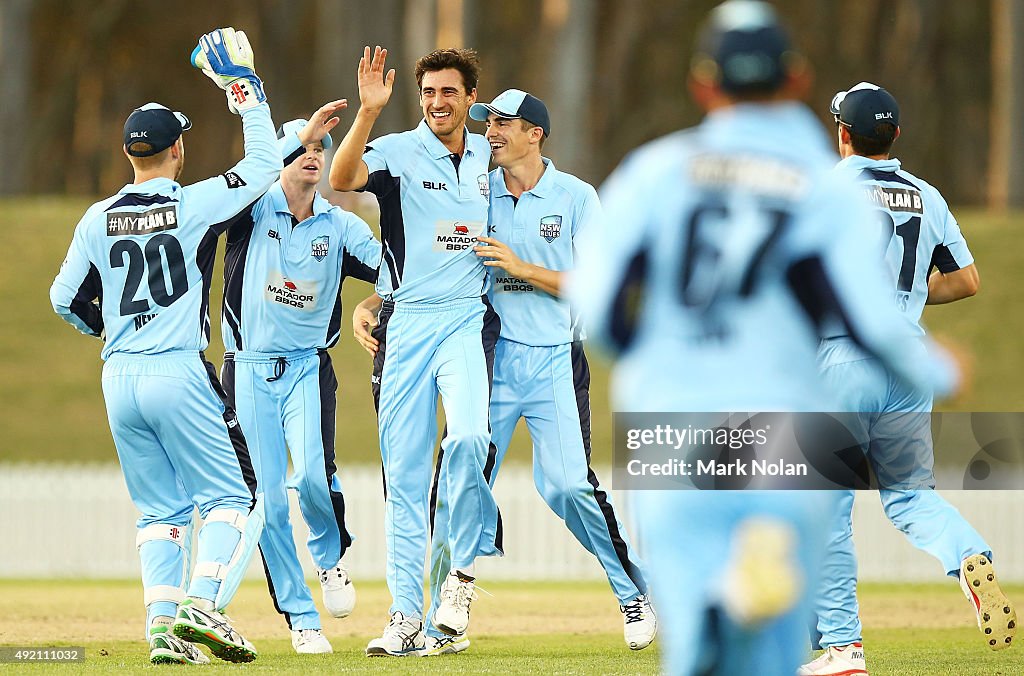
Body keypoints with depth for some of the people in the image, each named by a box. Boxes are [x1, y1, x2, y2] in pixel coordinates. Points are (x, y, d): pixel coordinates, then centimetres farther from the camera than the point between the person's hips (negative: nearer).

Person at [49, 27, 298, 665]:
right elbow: (265, 164, 4)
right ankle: (201, 604, -17)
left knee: (161, 509, 12)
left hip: (120, 378, 5)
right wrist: (247, 94, 13)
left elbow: (65, 299, 11)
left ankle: (164, 624, 1)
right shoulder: (196, 205, -6)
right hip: (180, 373, -5)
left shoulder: (98, 219, 6)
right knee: (231, 496, 2)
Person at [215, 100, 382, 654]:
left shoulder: (341, 226, 6)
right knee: (266, 499, -2)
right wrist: (302, 134, -31)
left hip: (308, 367, 1)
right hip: (248, 372, -1)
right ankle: (300, 617, 9)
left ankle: (330, 557, 10)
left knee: (313, 474, -22)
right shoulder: (253, 209, 0)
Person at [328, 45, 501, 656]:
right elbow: (342, 178, -24)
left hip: (467, 317, 1)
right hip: (405, 325, -1)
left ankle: (466, 567, -4)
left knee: (468, 437, -25)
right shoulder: (398, 152, -2)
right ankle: (407, 618, 6)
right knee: (404, 472, 1)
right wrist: (369, 111, -34)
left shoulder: (490, 158, 11)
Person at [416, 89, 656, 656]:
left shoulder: (576, 197, 2)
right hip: (490, 355, 3)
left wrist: (523, 268, -14)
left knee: (567, 483, -13)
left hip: (554, 358, -3)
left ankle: (634, 592, 6)